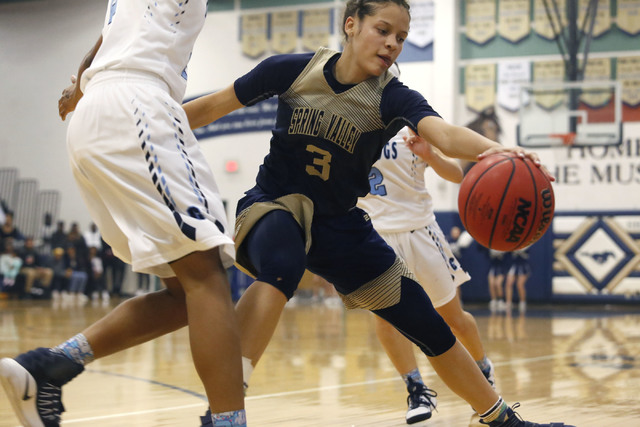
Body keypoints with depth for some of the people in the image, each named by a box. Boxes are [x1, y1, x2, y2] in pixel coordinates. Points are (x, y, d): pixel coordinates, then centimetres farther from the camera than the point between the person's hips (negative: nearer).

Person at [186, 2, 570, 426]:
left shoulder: (392, 97, -11)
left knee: (428, 326, 3)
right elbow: (213, 107, 0)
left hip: (340, 224, 3)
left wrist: (495, 149, -54)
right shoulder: (293, 70, -11)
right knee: (281, 268, -41)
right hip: (274, 206, -3)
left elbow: (446, 135, -33)